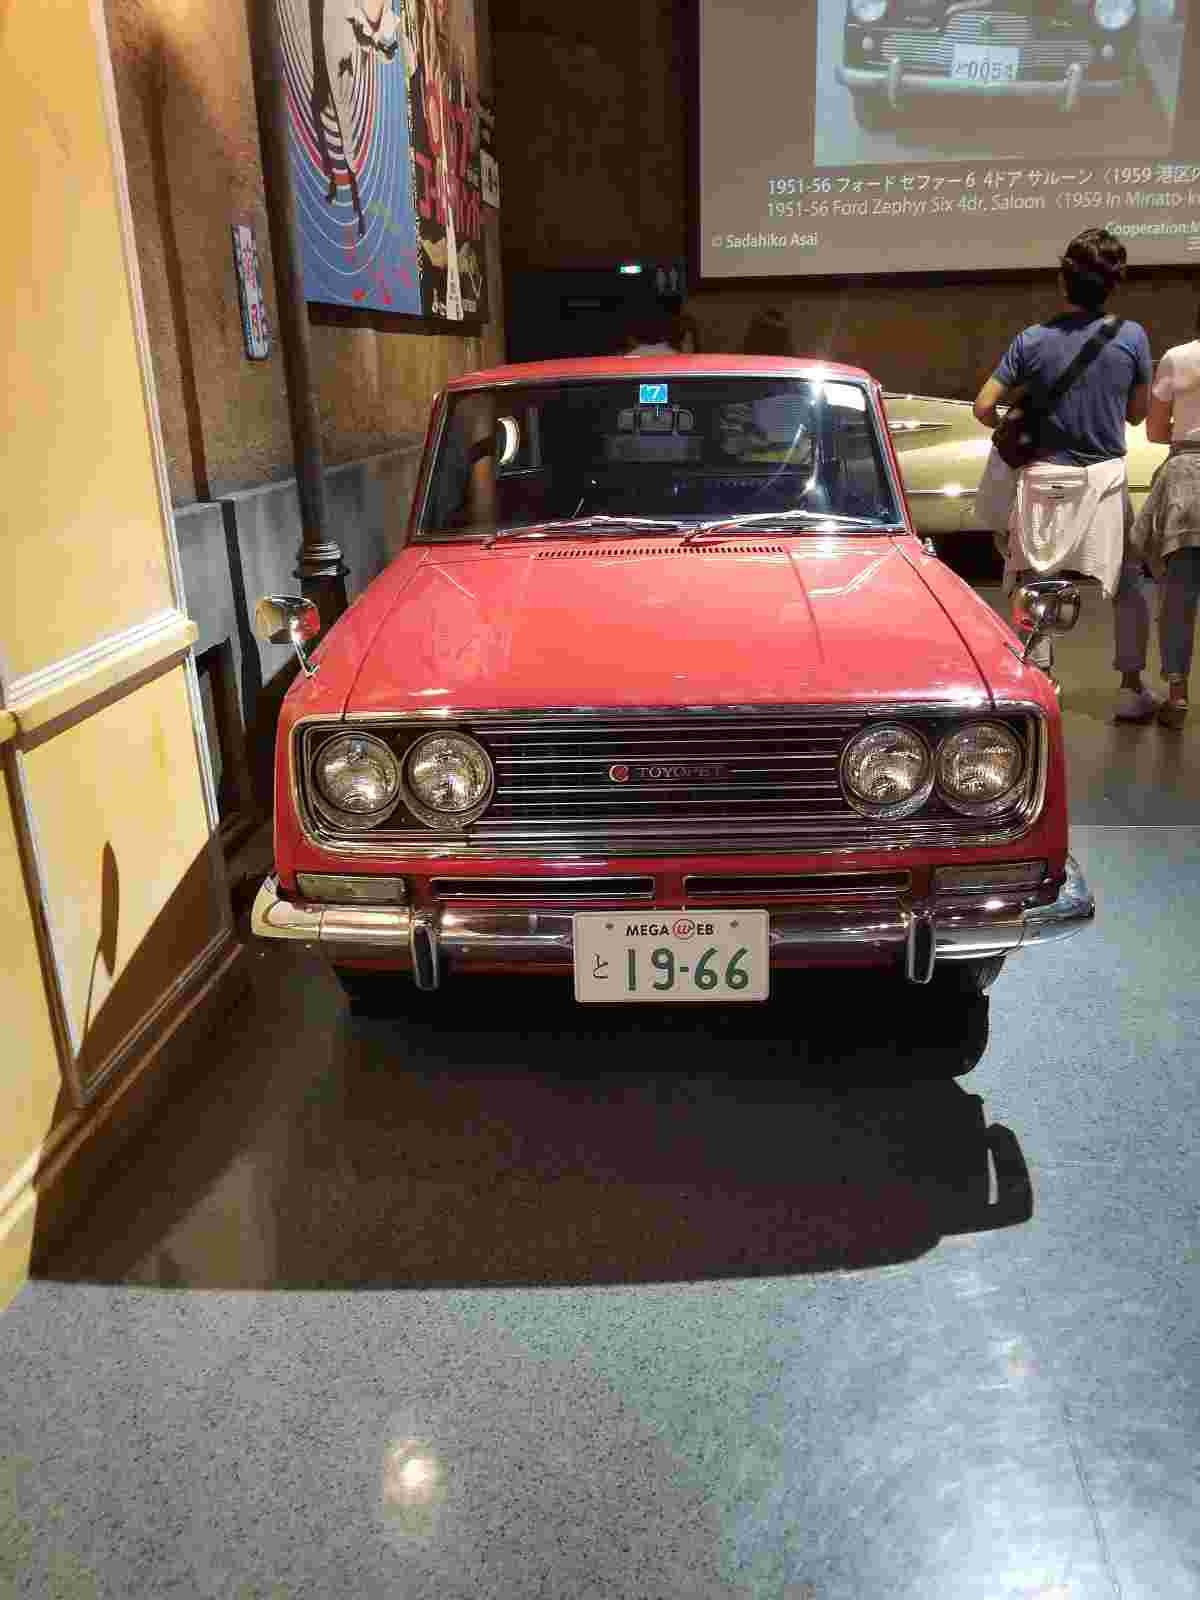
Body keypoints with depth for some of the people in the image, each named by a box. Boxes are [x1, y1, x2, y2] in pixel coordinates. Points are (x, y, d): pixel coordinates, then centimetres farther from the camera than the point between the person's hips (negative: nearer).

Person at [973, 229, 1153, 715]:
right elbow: (1137, 412, 4)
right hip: (1106, 476, 1)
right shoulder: (1132, 337, -5)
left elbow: (983, 407, -8)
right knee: (1128, 584, 13)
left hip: (1044, 478, 0)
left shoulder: (1032, 341, -7)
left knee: (1033, 583, 12)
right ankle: (1132, 688, 14)